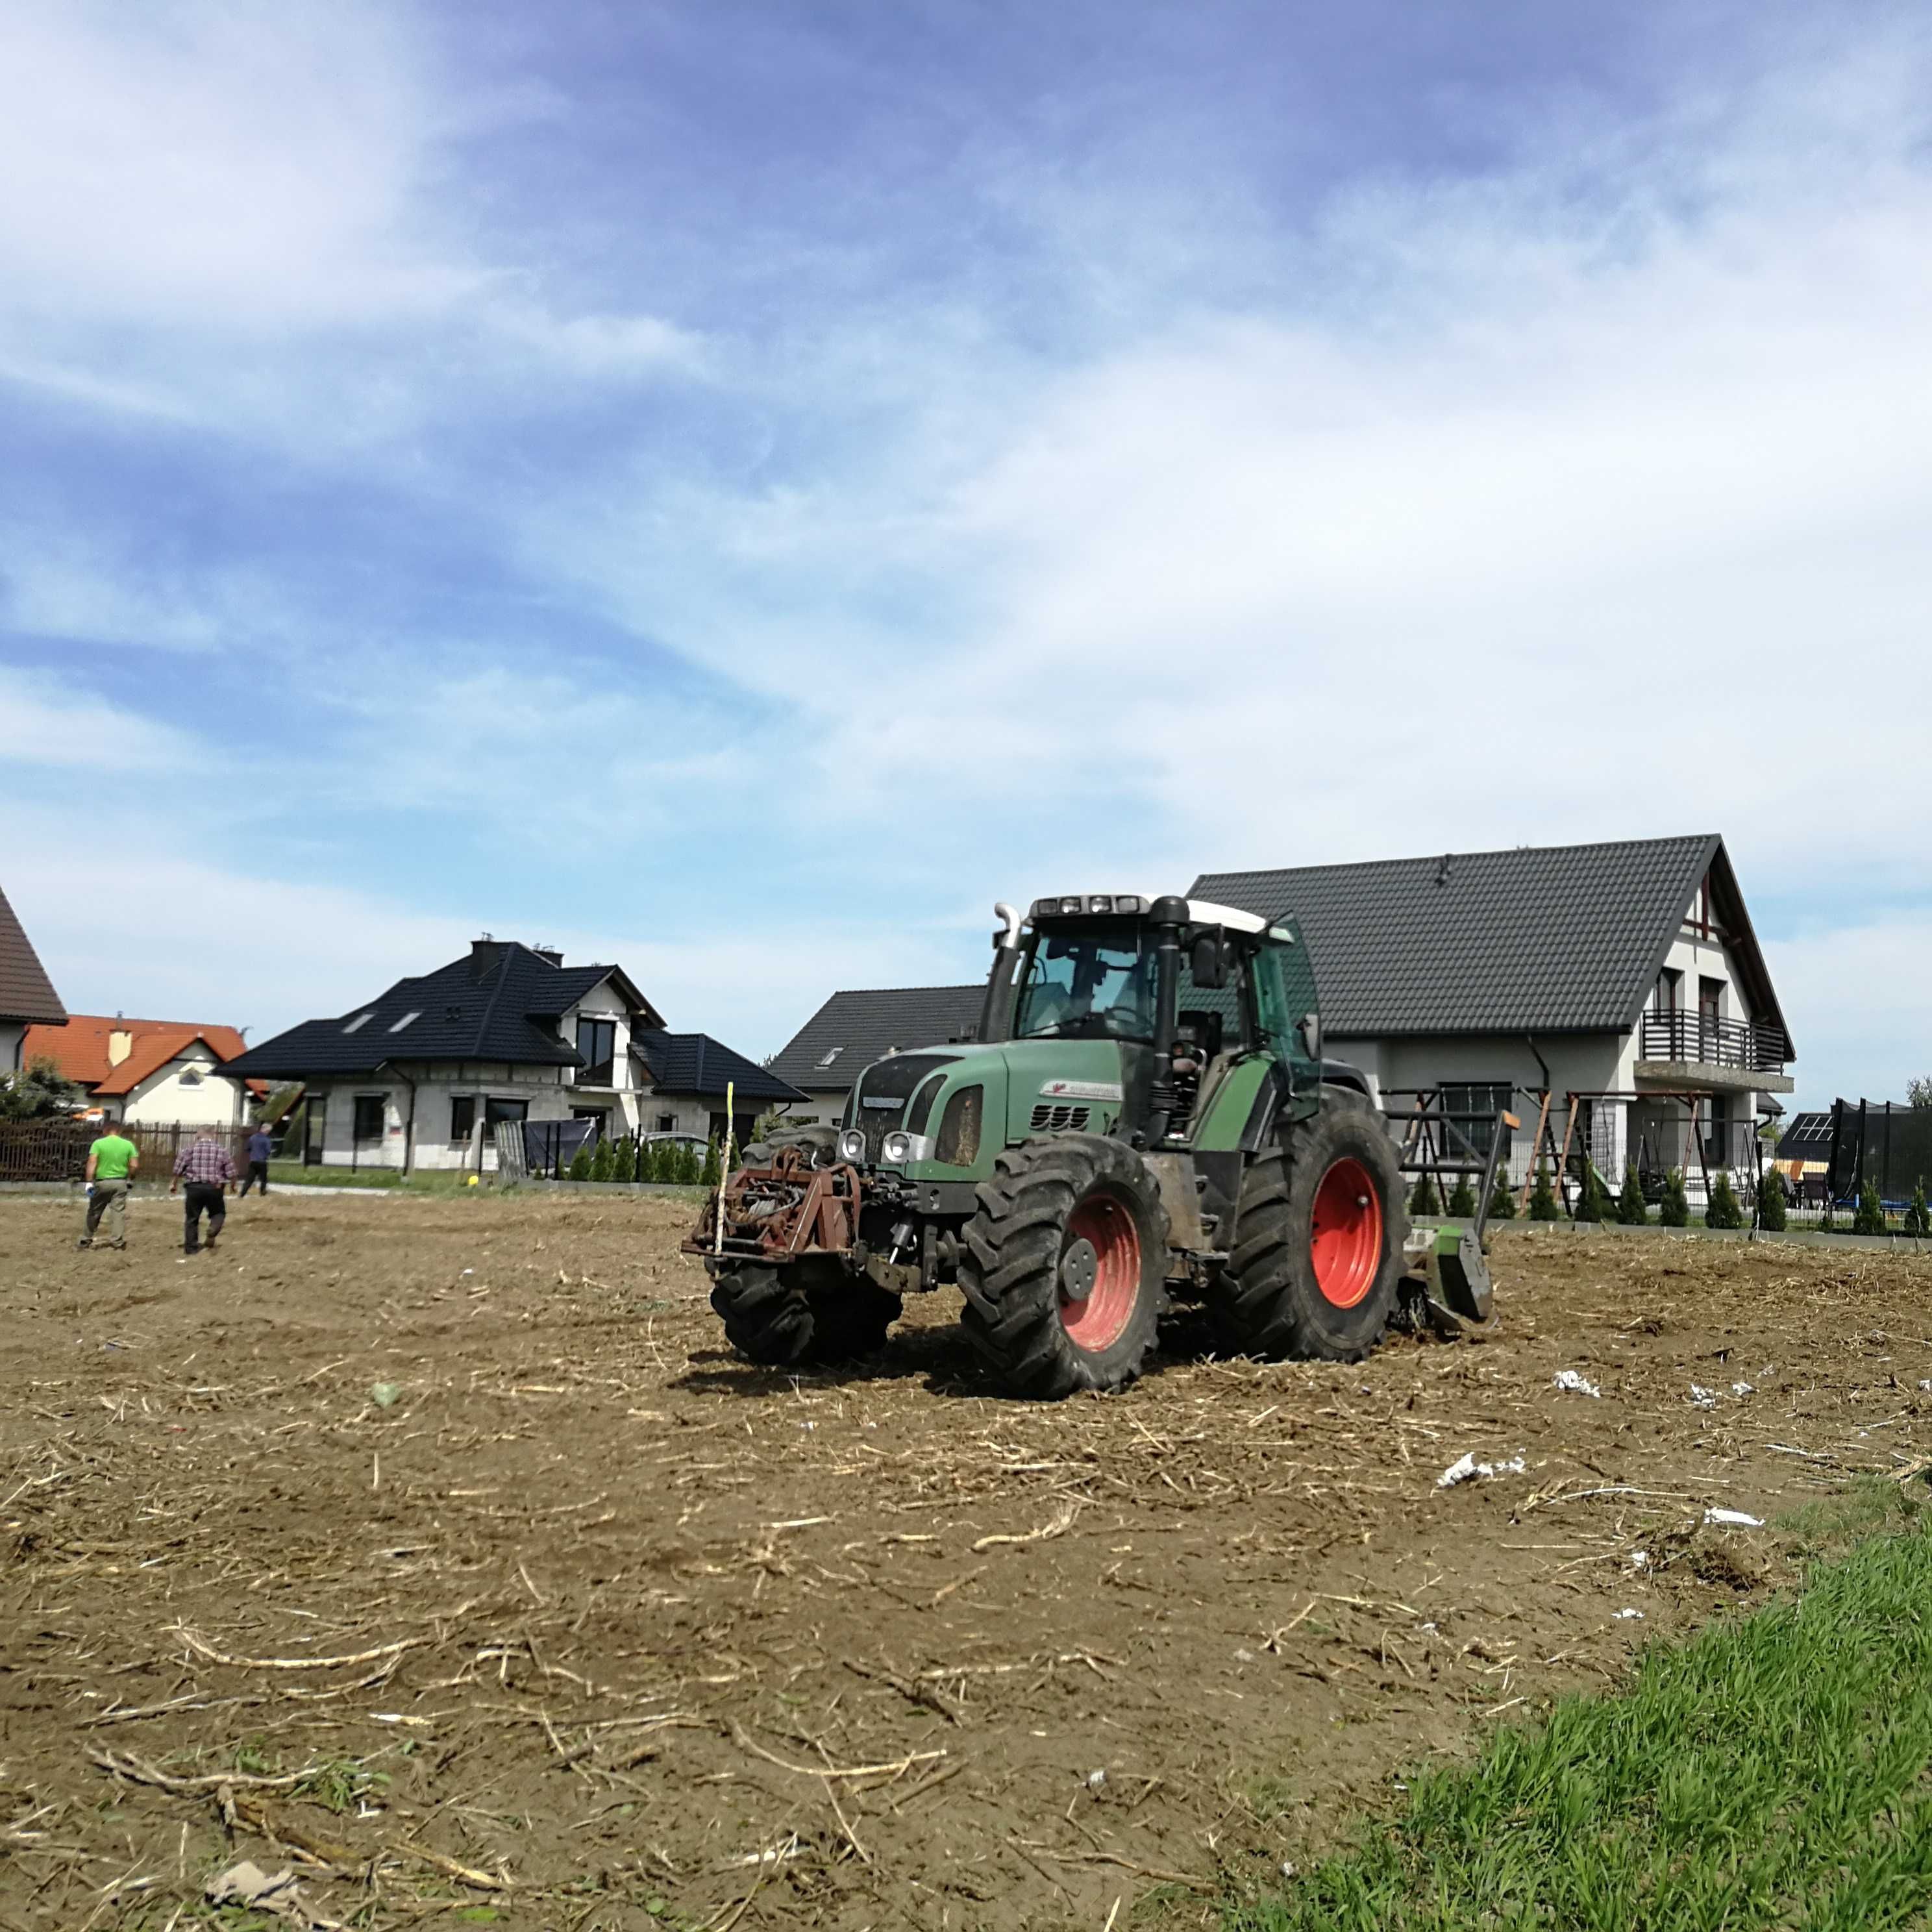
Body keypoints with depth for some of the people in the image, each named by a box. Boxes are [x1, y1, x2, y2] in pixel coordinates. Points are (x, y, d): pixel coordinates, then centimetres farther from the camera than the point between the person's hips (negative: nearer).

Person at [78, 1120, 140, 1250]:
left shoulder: (98, 1143, -4)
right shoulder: (128, 1144, 2)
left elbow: (92, 1163, -13)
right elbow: (134, 1166, -1)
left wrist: (89, 1182, -15)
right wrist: (130, 1179, 14)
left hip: (102, 1182, -1)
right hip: (121, 1182, 1)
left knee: (94, 1212, 11)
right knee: (119, 1212, 2)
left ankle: (86, 1240, 21)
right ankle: (117, 1241, -3)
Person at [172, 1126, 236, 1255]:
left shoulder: (190, 1148, 0)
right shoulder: (221, 1150, 1)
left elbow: (178, 1169, 1)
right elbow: (231, 1173, 1)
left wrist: (174, 1184, 18)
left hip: (194, 1187, 0)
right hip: (214, 1188, 0)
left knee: (192, 1218, 12)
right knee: (219, 1213, 19)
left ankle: (191, 1247, 12)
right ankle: (212, 1231, -10)